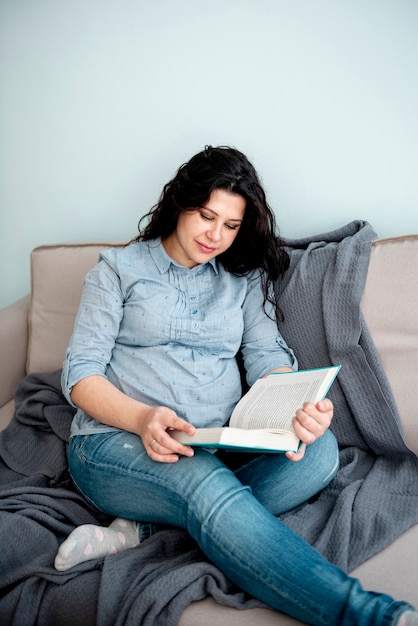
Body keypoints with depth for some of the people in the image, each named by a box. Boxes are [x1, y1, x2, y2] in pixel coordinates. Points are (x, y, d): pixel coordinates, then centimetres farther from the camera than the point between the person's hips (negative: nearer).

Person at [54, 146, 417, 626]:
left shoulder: (247, 277, 17)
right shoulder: (119, 269, 8)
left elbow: (267, 357, 5)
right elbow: (80, 372, 0)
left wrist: (297, 410, -20)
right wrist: (141, 418, -22)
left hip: (221, 447, 4)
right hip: (116, 442, -3)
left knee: (319, 450, -27)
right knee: (207, 485, -37)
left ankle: (141, 530, -28)